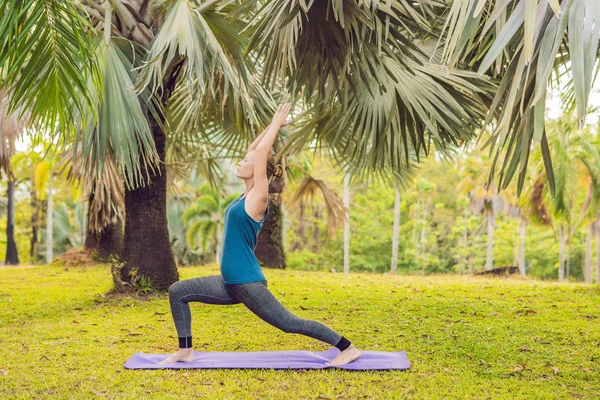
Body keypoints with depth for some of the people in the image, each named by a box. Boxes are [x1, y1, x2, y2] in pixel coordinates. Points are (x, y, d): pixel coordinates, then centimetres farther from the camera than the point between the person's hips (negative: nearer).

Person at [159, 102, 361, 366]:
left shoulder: (258, 198, -12)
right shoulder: (247, 195, 10)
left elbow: (261, 152, -15)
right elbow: (255, 151, 18)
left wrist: (277, 124, -4)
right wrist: (272, 124, 18)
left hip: (248, 283, -9)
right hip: (230, 283, 9)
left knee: (289, 323, -2)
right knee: (178, 292, 7)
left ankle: (348, 349, 8)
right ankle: (185, 351, 13)